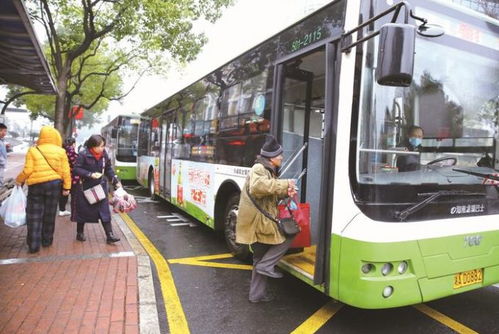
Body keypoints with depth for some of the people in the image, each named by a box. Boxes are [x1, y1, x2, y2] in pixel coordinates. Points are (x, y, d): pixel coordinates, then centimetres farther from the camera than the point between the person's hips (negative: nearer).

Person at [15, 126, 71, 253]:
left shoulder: (33, 150, -3)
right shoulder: (60, 151, -1)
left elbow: (27, 170, -6)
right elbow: (65, 171, -3)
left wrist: (19, 180, 12)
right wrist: (66, 187, 5)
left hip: (35, 185, -1)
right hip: (54, 184, 1)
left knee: (34, 216, 6)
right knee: (49, 214, 13)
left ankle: (33, 245, 6)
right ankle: (47, 240, 23)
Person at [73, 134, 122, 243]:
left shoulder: (104, 154, -2)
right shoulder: (83, 155, -15)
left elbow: (108, 169, 8)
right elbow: (76, 169, -14)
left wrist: (116, 181, 3)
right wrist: (90, 174, -25)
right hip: (85, 187, -3)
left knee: (105, 210, 0)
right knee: (83, 211, 11)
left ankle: (109, 235, 2)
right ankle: (80, 233, 30)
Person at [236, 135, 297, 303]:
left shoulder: (268, 170, 18)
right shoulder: (259, 169, -15)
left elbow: (272, 192, 20)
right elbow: (258, 185, -36)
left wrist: (285, 192, -1)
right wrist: (284, 184, -29)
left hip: (261, 221, 10)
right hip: (257, 221, -10)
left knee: (260, 259, 18)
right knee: (288, 235, -3)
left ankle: (257, 294, 29)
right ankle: (266, 266, -1)